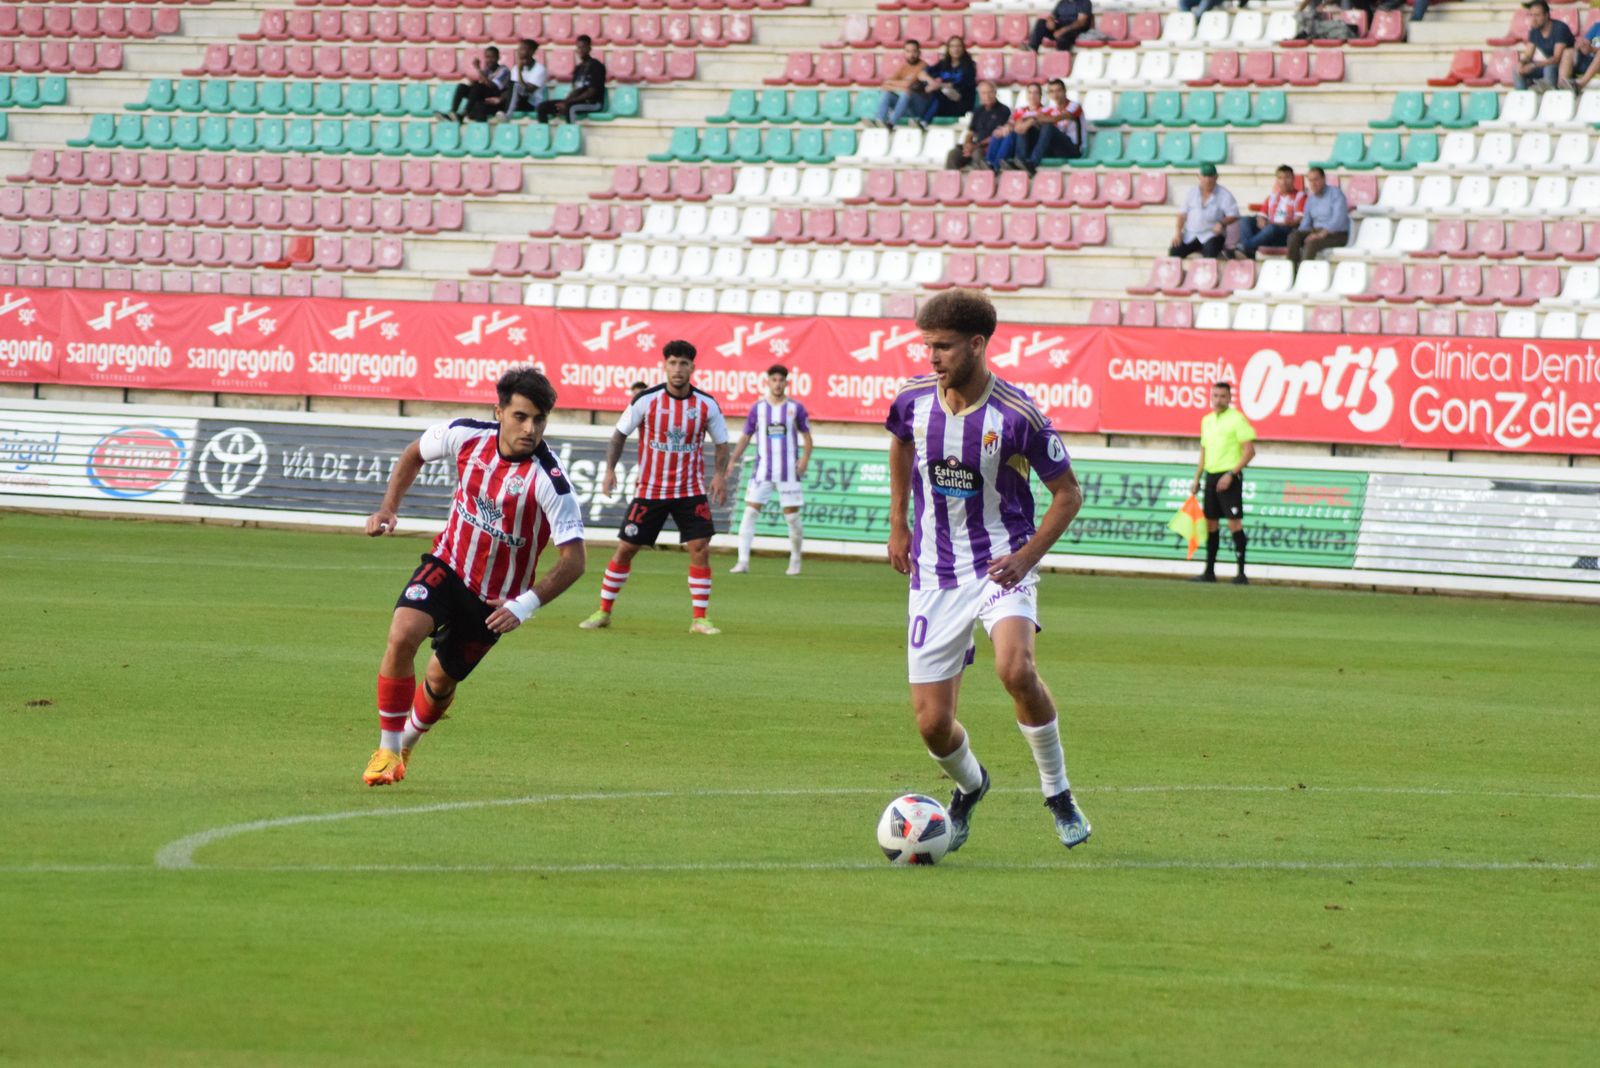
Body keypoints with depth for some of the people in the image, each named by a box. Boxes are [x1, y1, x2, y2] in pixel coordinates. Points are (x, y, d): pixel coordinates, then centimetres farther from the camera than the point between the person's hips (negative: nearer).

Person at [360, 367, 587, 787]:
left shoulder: (549, 480, -27)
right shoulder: (465, 436, -15)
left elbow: (574, 560, -27)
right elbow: (415, 454, 9)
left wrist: (526, 604, -38)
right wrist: (389, 508, -1)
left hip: (494, 597, -1)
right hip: (447, 564, 1)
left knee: (441, 680, 10)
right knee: (402, 636, -24)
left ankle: (407, 741, 45)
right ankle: (386, 751, -10)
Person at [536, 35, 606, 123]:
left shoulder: (596, 66, -7)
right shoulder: (578, 68, 17)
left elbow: (591, 92, -15)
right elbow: (575, 90, 14)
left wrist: (567, 102, -19)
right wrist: (565, 103, -9)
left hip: (593, 103, -8)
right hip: (577, 101, 8)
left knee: (571, 108, -42)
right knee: (542, 107, -3)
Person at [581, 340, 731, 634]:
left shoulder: (707, 404, -5)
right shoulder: (647, 400, -8)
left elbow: (721, 442, 6)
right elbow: (620, 434, 3)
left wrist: (720, 473, -11)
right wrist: (610, 469, -8)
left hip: (690, 491, 0)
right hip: (650, 489, 0)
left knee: (700, 549, -11)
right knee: (625, 549, 1)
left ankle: (699, 618, -2)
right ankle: (604, 612, 15)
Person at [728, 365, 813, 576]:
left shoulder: (796, 408, 2)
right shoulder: (758, 408, 6)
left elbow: (806, 437, 6)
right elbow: (746, 437, 11)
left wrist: (805, 457, -11)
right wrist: (733, 460, 0)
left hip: (789, 471, -1)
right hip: (762, 470, 1)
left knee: (792, 516, 1)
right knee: (750, 512, -9)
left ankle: (795, 561, 18)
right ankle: (743, 561, -9)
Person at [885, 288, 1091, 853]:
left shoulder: (1017, 415, -16)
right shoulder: (914, 400, -4)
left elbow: (1067, 493, -4)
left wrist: (1027, 556, -16)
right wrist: (898, 526, 20)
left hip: (1000, 565, -4)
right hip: (934, 574, 4)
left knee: (1016, 669, -33)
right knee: (933, 725, -2)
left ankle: (1058, 793, -11)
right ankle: (969, 786, 35)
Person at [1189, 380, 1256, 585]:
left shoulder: (1237, 419, -8)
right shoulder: (1207, 420, 15)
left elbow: (1249, 451, -12)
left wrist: (1231, 474, -18)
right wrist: (1197, 480, 18)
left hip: (1229, 477, -7)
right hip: (1211, 476, 7)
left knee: (1234, 522, -10)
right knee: (1210, 523, 8)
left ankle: (1241, 573, -9)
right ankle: (1209, 572, 14)